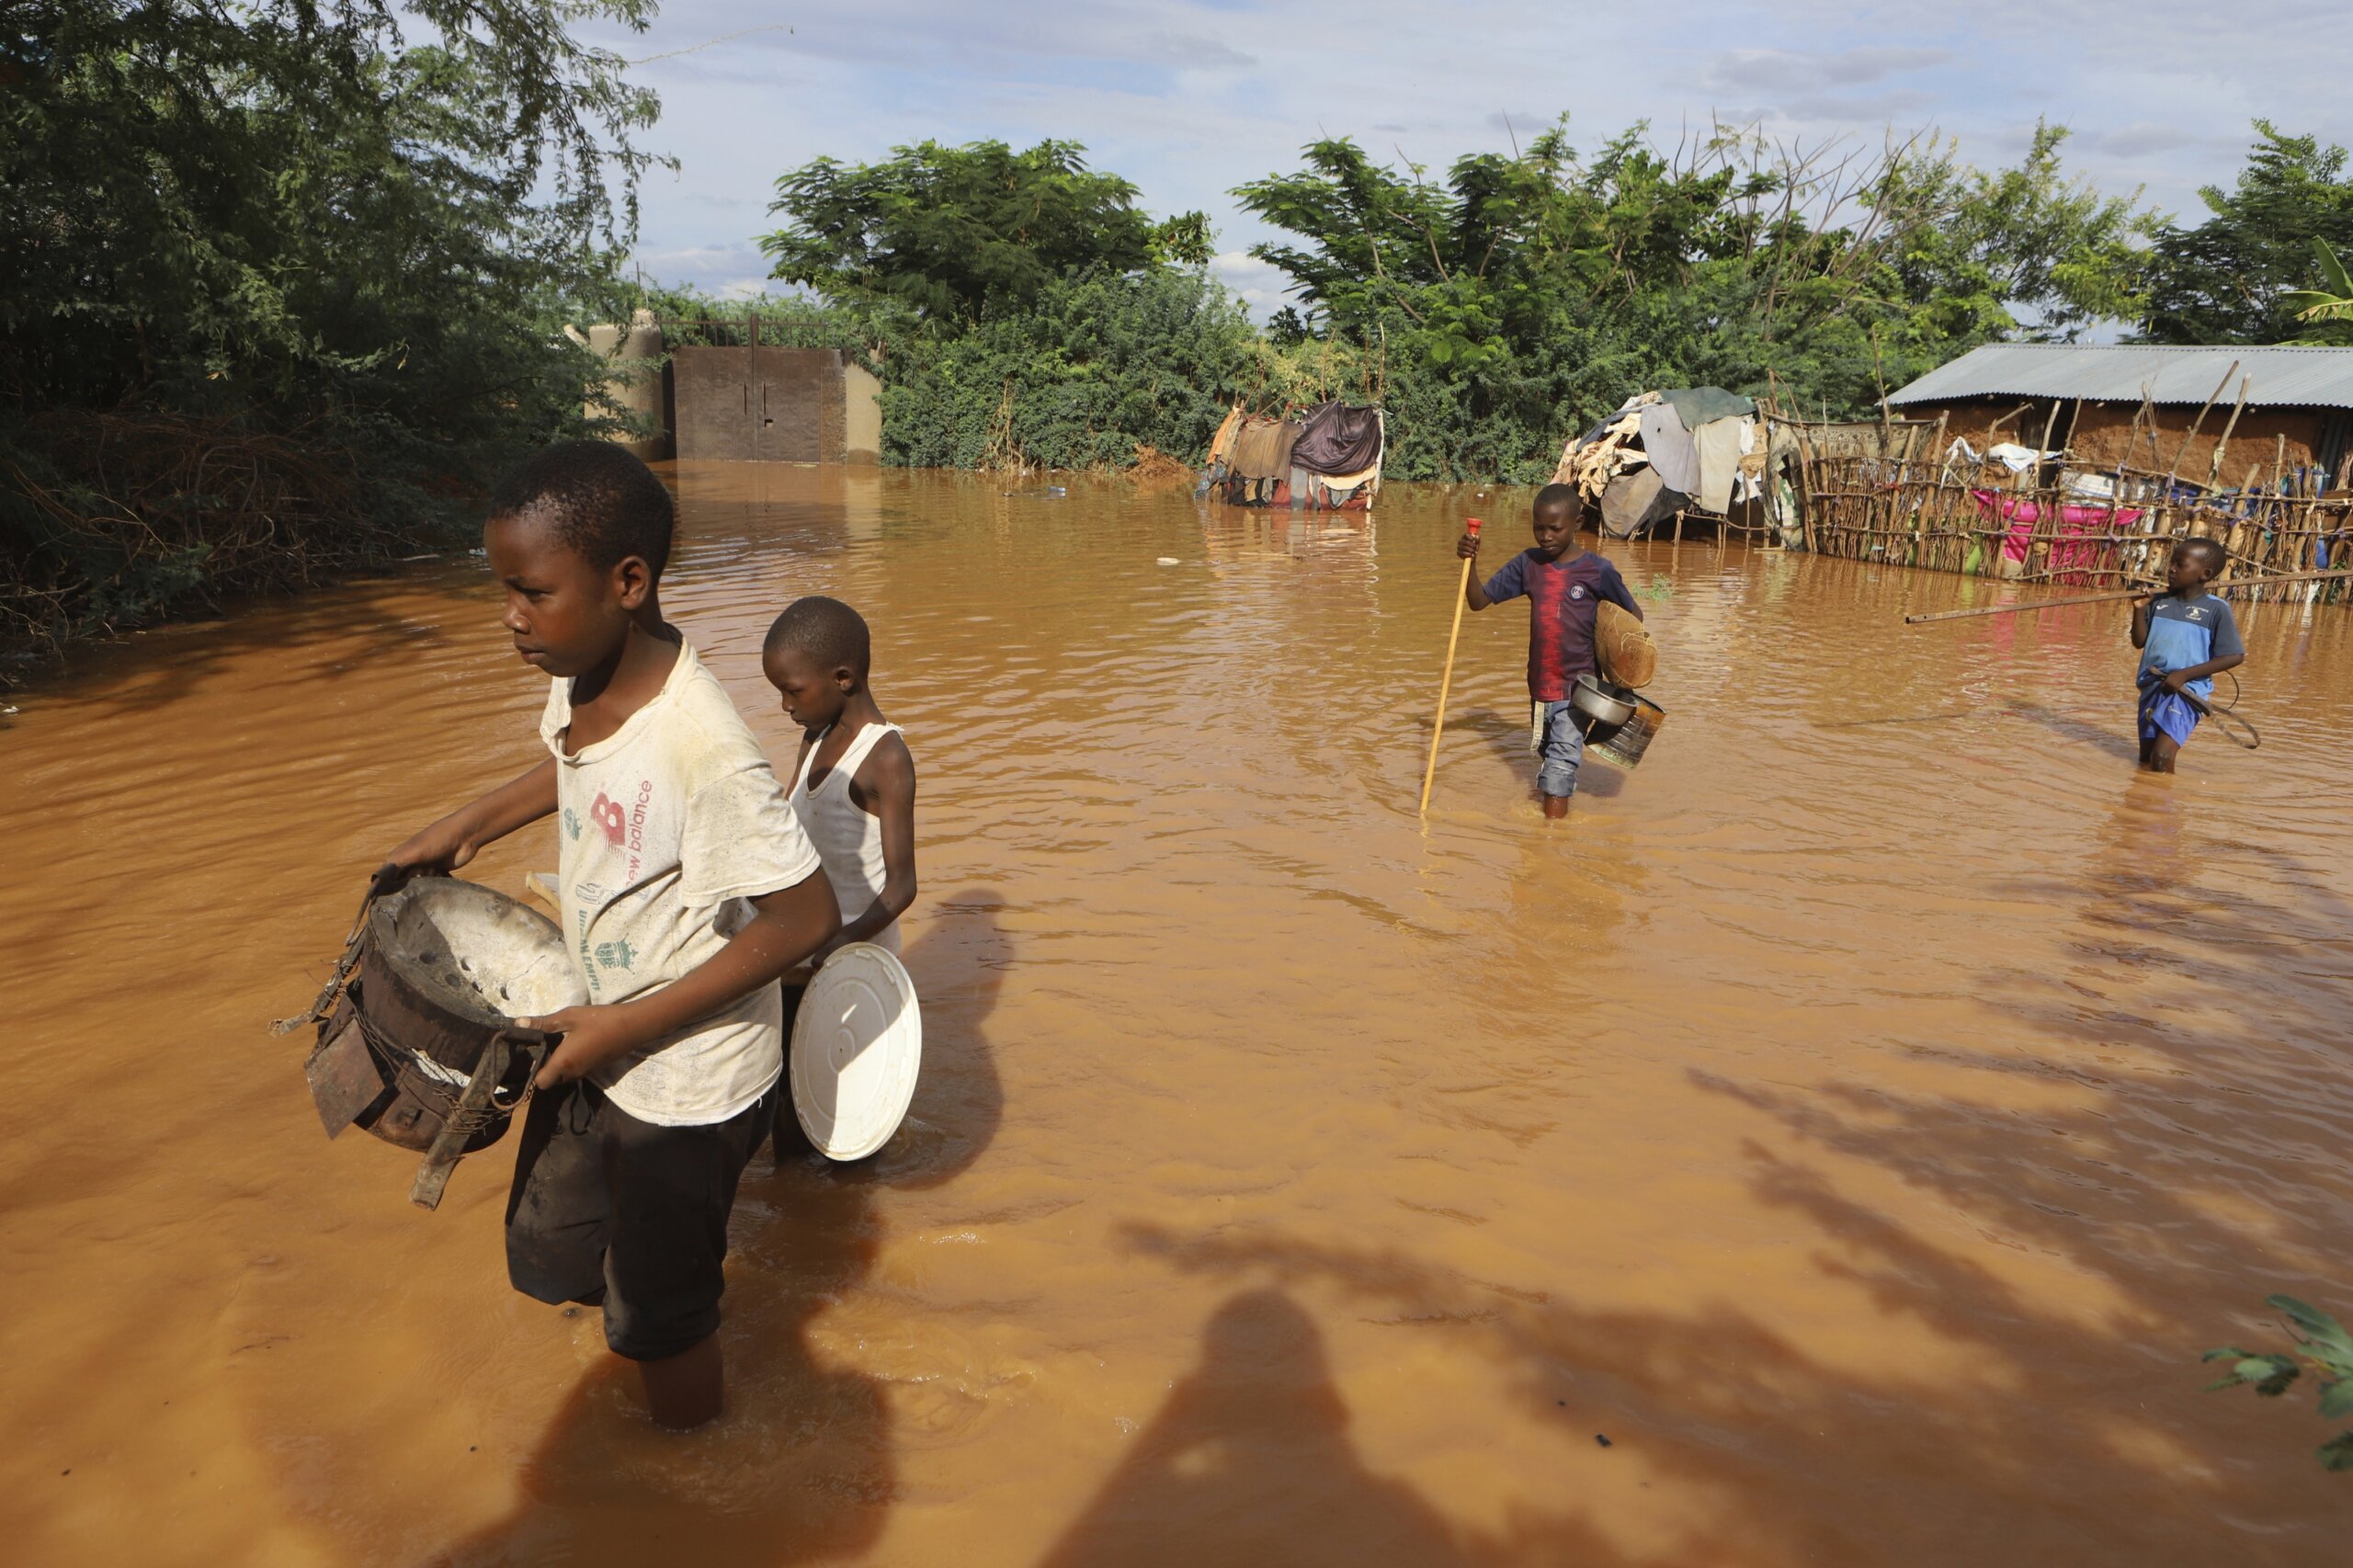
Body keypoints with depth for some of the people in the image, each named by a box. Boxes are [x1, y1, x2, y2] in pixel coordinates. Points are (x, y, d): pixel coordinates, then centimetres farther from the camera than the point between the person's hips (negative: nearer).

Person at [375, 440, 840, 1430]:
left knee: (658, 1322, 13)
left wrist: (629, 1026, -23)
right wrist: (468, 825, 10)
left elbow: (806, 917, -28)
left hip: (686, 1080, -8)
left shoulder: (699, 745, -33)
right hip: (593, 1037, 8)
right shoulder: (579, 674, -8)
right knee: (547, 1264, 23)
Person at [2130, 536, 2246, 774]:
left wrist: (2185, 674, -17)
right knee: (2146, 759, 12)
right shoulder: (2158, 601, 6)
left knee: (2162, 756, -18)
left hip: (2186, 692, -6)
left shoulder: (2216, 609, -7)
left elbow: (2234, 656, -10)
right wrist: (2140, 610, -7)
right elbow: (2140, 642, 8)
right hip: (2152, 687, 6)